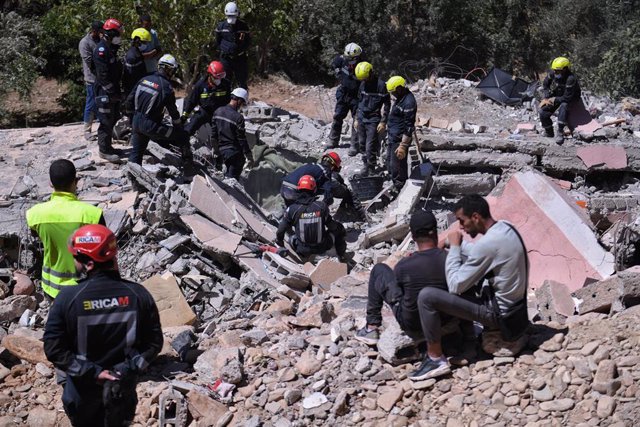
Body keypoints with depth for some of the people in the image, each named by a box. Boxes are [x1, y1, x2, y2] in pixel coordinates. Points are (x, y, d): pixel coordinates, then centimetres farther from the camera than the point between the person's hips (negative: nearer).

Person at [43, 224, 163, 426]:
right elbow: (154, 342, -11)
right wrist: (129, 369, -12)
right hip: (124, 386, 2)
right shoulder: (138, 294, -15)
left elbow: (53, 349, -19)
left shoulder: (68, 297, -22)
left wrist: (93, 372, -17)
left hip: (83, 388, -2)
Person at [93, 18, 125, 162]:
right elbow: (104, 76, -23)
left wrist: (118, 91, 15)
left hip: (113, 92, 10)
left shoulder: (111, 49, 13)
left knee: (113, 118, 16)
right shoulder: (101, 50, -19)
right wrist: (113, 93, -20)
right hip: (105, 92, -10)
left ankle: (107, 146, 27)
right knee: (106, 122, -5)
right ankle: (104, 150, 3)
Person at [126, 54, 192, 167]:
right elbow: (173, 111, -6)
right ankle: (188, 164, 9)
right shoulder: (167, 87, -12)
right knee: (183, 136, 3)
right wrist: (180, 127, 8)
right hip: (151, 126, -7)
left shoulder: (144, 80, 5)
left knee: (136, 152, 20)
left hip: (136, 122, 7)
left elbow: (129, 101, 8)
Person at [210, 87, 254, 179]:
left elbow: (213, 135, 7)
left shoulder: (218, 112, 0)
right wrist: (249, 157, -8)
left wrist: (216, 150, 20)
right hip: (235, 152, -7)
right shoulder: (238, 117, -21)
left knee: (228, 174, 26)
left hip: (222, 150, 7)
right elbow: (242, 139, -17)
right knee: (232, 177, 1)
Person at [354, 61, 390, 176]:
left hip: (373, 121, -7)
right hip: (362, 120, 7)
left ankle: (371, 169, 3)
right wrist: (357, 119, 19)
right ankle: (366, 166, 23)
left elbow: (387, 104, -9)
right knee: (362, 145, 11)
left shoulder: (380, 85, -12)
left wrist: (383, 122, -12)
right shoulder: (363, 84, 9)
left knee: (370, 147, -7)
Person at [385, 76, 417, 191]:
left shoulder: (408, 102, -23)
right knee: (390, 163, 21)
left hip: (399, 140, -11)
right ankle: (396, 187, 35)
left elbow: (409, 127, -24)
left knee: (397, 169, -5)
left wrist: (403, 146, -26)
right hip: (393, 138, 11)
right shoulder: (401, 97, 8)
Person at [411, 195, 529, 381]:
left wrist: (454, 246, -11)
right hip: (514, 304, 9)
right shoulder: (505, 228, 1)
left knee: (426, 296, -16)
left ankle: (436, 359, -7)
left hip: (499, 314, -9)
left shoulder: (488, 243, -26)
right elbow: (475, 252, 21)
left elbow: (455, 286, -20)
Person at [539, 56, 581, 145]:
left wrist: (554, 100, -23)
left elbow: (567, 97, -31)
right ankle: (549, 132, 10)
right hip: (554, 96, 5)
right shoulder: (552, 74, -15)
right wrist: (545, 98, -10)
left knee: (563, 106, -39)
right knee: (543, 113, -13)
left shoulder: (571, 79, -32)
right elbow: (545, 85, 3)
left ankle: (560, 133, -35)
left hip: (570, 99, -5)